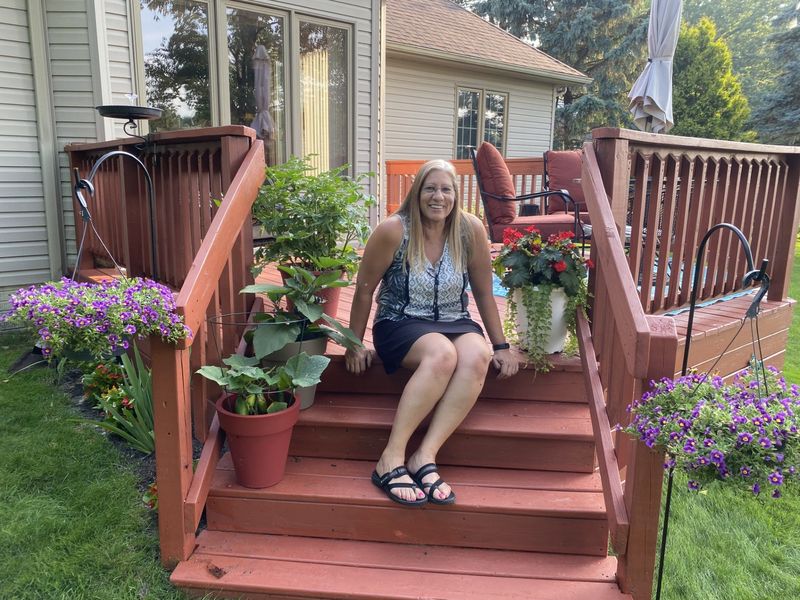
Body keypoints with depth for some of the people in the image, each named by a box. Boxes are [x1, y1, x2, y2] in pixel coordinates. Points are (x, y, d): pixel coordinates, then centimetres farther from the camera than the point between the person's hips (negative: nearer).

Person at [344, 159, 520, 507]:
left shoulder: (470, 230, -5)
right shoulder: (393, 231, -12)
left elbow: (483, 293, 4)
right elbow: (364, 290, -3)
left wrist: (501, 346, 4)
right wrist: (355, 346, 1)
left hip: (455, 322, 3)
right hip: (401, 324, -3)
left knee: (477, 357, -31)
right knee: (442, 354, -36)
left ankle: (425, 457, -31)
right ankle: (392, 459, -30)